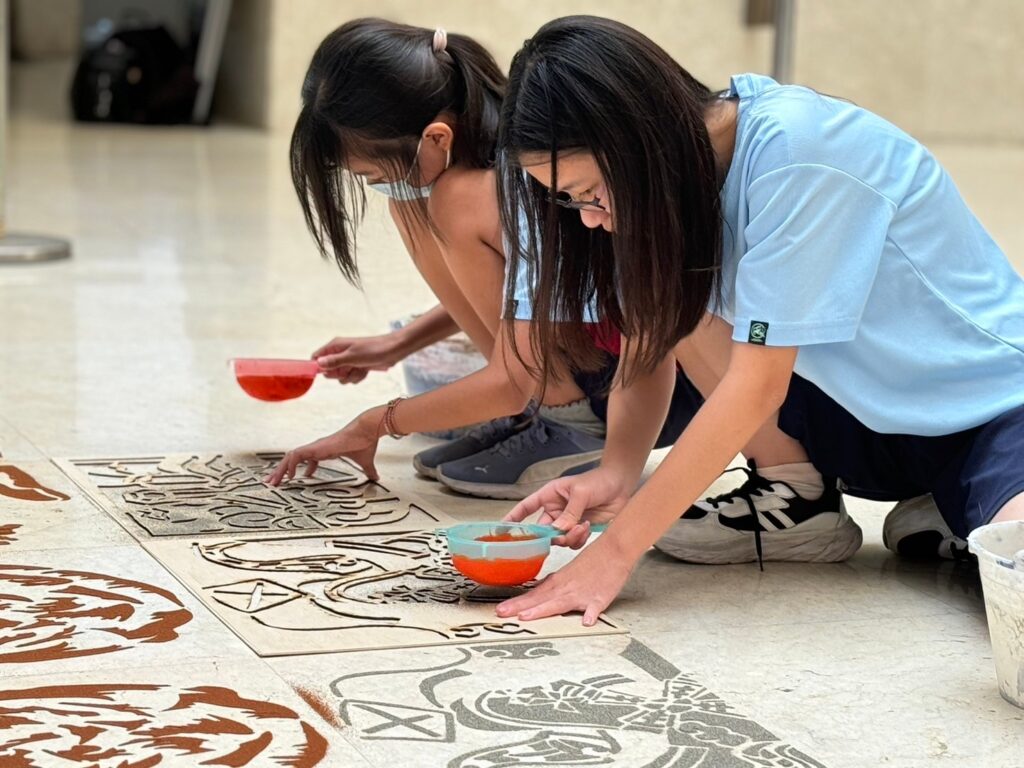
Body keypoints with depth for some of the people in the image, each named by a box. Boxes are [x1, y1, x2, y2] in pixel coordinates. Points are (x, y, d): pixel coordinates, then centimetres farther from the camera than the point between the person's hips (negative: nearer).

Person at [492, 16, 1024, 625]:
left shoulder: (794, 151, -28)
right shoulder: (682, 168, -7)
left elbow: (759, 383, -27)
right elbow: (649, 339, 1)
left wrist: (617, 551, -26)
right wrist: (619, 471, -19)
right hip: (873, 414, 8)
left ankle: (952, 514, -7)